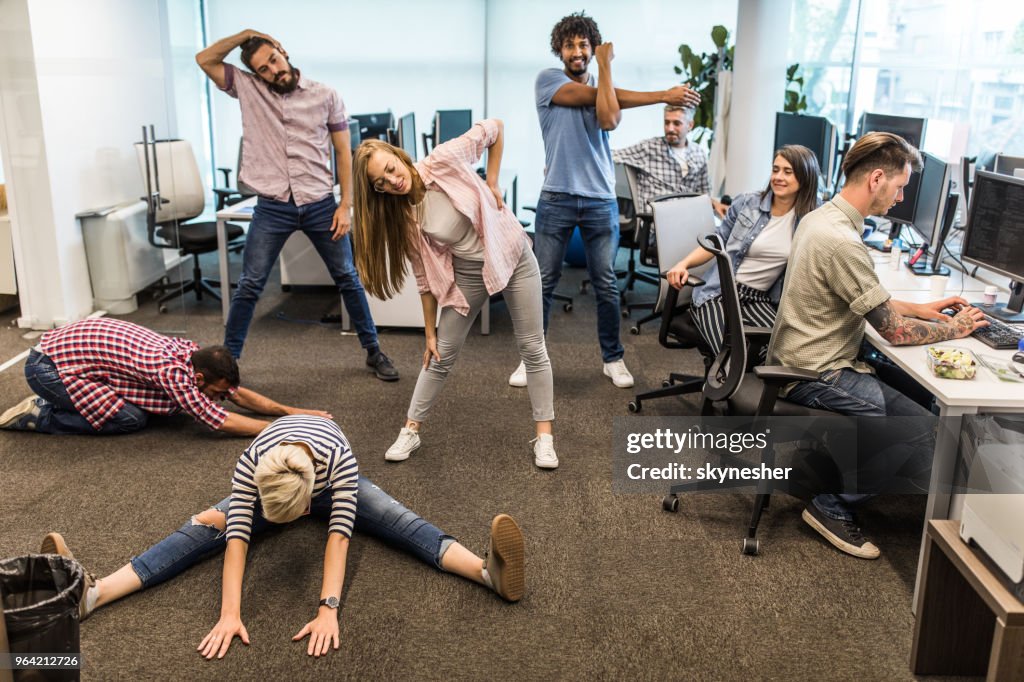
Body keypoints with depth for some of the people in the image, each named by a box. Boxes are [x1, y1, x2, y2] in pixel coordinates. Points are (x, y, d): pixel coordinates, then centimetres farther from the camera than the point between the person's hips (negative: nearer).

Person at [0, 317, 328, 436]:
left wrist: (290, 411, -4)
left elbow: (239, 393, 3)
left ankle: (54, 402, 18)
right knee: (130, 419, -14)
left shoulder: (191, 351, -5)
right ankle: (39, 415, -1)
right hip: (48, 366, -9)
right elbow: (221, 421, -28)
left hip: (68, 341, 9)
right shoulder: (171, 370, -29)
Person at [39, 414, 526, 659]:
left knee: (398, 521, -28)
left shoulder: (339, 459, -43)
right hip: (269, 481, 2)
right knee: (203, 527, -21)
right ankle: (92, 594, -31)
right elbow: (237, 538, -42)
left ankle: (489, 572, -45)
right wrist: (229, 613, -50)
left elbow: (339, 534, -47)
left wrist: (328, 609, -55)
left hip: (331, 483, -1)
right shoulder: (251, 464, -38)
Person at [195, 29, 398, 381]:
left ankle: (373, 351, 21)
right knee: (250, 285, 3)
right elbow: (204, 59, 0)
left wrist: (346, 205, -4)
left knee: (348, 278, 8)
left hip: (320, 205, 0)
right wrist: (245, 34, -4)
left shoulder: (325, 96, 0)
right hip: (272, 207, 0)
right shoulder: (248, 89, 5)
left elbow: (344, 152, 2)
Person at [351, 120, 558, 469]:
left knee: (532, 348, 2)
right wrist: (430, 332, -1)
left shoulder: (445, 161, -22)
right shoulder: (403, 218, -12)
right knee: (442, 354, 5)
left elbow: (495, 128, -9)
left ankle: (544, 436, 13)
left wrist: (492, 182, -12)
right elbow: (425, 276, -4)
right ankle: (411, 430, 21)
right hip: (467, 272, 2)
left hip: (512, 256, -2)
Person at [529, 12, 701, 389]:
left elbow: (608, 119, -14)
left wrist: (605, 65, -7)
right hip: (556, 199, -2)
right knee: (543, 283, 3)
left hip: (600, 201, 2)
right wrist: (661, 96, -7)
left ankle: (613, 358, 20)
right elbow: (593, 96, -11)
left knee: (606, 286, 6)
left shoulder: (604, 86, 10)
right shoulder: (548, 79, 2)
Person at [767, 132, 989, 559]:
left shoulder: (821, 217, 6)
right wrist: (953, 328, -1)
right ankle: (834, 508, 1)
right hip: (816, 375, -10)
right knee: (923, 430, -12)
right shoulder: (842, 242, -26)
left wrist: (920, 309, 15)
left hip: (805, 357, 10)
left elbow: (868, 300, 21)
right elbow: (894, 330, -18)